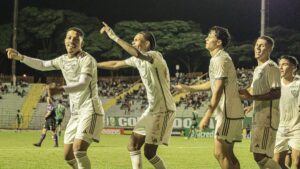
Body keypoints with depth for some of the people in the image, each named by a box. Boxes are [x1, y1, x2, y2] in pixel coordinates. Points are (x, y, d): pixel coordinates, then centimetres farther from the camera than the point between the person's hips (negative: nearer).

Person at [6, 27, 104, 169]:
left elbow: (83, 84, -29)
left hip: (90, 110, -8)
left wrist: (61, 89, -46)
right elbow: (43, 65, 28)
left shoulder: (87, 60, -14)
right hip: (76, 113, 8)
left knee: (78, 150, -24)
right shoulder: (63, 59, 11)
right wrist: (20, 57, 16)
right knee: (68, 156, 7)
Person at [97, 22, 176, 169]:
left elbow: (137, 53, -37)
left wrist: (114, 36, -37)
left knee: (149, 152, -8)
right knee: (132, 145, 5)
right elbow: (116, 65, 23)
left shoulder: (155, 56, -16)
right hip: (152, 109, 9)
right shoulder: (138, 60, 10)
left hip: (164, 110, -9)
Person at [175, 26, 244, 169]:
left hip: (228, 114, -10)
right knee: (228, 154, 11)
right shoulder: (221, 58, 18)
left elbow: (218, 90, -21)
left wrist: (207, 116, -23)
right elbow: (213, 84, 31)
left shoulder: (219, 60, -14)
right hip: (231, 113, 10)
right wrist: (188, 88, 35)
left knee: (220, 153, -9)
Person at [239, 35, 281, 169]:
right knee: (258, 156, 10)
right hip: (258, 118, 10)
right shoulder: (258, 69, 19)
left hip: (267, 119, -10)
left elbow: (276, 94, -19)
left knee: (260, 156, -14)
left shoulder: (271, 67, -10)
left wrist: (252, 97, -24)